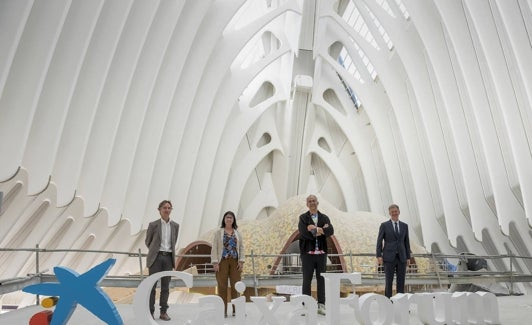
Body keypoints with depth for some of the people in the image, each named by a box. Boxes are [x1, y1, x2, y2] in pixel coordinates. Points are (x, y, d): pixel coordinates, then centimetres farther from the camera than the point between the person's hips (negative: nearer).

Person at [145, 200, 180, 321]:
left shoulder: (175, 226, 5)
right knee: (152, 285, 1)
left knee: (165, 286, 6)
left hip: (168, 257, 3)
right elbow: (147, 241, 10)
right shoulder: (153, 225, -3)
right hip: (156, 257, -2)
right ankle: (150, 312, 10)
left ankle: (163, 312, 14)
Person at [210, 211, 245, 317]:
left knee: (236, 285, 2)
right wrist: (215, 263, -9)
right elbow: (214, 248, -1)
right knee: (222, 286, 0)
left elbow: (241, 248, 9)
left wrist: (241, 261, -1)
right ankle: (223, 311, 9)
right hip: (222, 261, -2)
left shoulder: (237, 233, 12)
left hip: (235, 262, 2)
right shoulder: (218, 232, 4)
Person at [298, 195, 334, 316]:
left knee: (321, 280, 6)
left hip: (321, 253, 2)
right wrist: (320, 230, -10)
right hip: (307, 252, -2)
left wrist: (315, 229, -16)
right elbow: (303, 232, -14)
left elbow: (330, 231, -8)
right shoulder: (303, 218, 3)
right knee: (306, 280, 2)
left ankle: (321, 306, 14)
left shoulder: (324, 218, 10)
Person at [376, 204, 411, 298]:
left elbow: (406, 242, 13)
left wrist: (408, 257, 8)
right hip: (389, 258, -3)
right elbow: (379, 241, -2)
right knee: (389, 282, -3)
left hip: (402, 258, 3)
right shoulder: (384, 225, 0)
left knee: (401, 282, 4)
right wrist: (379, 256, -10)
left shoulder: (404, 226, 11)